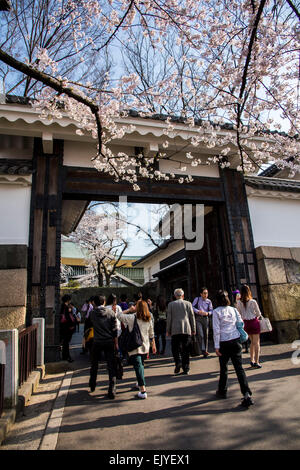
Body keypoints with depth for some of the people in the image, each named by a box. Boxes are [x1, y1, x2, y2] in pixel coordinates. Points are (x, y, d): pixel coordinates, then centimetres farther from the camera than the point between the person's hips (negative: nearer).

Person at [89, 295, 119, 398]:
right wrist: (116, 343, 2)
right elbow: (115, 329, -4)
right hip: (109, 342, -1)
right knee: (111, 366, 4)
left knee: (94, 365, 22)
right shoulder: (111, 312, -5)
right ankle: (112, 391, 2)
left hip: (97, 342, 1)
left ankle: (92, 385, 38)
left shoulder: (92, 313, -5)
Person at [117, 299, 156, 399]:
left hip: (135, 347, -6)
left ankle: (143, 391, -8)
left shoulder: (132, 317, -14)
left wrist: (129, 310, 3)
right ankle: (141, 383, 41)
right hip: (145, 347, 6)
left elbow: (119, 315, -3)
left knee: (138, 366, -5)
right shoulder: (149, 319, 2)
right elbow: (151, 334, 9)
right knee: (141, 365, 24)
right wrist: (153, 345, 19)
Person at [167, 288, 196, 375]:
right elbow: (192, 317, 6)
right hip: (187, 330, 2)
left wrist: (168, 330, 9)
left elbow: (169, 318, 3)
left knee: (175, 348, 8)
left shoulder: (171, 304, 4)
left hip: (175, 330, -1)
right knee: (186, 350, 9)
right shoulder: (188, 304, 6)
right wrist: (193, 329, 13)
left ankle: (178, 362, -13)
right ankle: (186, 368, 11)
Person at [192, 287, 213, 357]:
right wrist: (198, 311, -15)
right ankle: (203, 350, -9)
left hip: (206, 318, 2)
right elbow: (192, 307, 1)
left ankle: (206, 350, 17)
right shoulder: (197, 299, 1)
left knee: (206, 335, 6)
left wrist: (207, 313, -14)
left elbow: (211, 310, 7)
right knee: (200, 335, -11)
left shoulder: (209, 301, 5)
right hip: (198, 318, -2)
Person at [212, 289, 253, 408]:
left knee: (223, 368, 13)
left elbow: (216, 330, -9)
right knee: (239, 368, 3)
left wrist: (216, 346, -6)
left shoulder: (216, 312, -7)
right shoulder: (234, 310, 4)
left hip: (224, 343, -3)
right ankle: (247, 394, -6)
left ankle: (222, 391, 28)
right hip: (236, 341, 3)